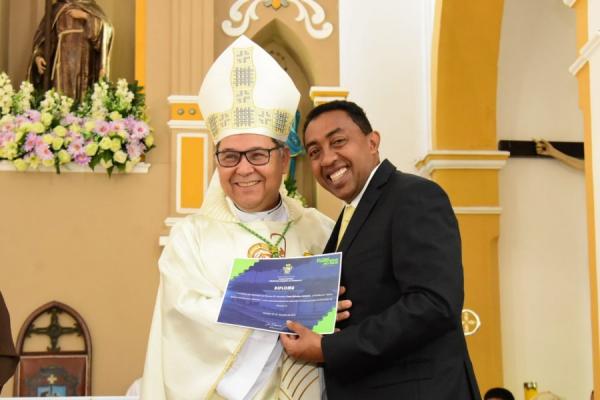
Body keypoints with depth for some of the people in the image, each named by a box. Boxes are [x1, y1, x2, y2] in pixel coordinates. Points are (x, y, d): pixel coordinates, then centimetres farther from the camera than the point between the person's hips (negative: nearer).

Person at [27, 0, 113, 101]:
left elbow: (105, 27, -5)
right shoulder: (56, 9, 14)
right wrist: (38, 55, -5)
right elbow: (42, 35, 10)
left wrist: (85, 16, -14)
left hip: (82, 63, -1)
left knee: (81, 96, -9)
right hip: (62, 63, 1)